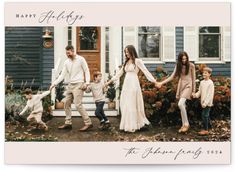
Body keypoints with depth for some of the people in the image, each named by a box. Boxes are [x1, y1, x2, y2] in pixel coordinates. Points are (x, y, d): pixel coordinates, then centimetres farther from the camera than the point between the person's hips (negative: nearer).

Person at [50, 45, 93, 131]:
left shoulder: (81, 59, -5)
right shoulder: (67, 62, 9)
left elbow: (87, 71, -3)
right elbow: (62, 75, 7)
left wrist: (87, 82, -15)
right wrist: (54, 83, -4)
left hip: (78, 85, -7)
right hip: (70, 85, 7)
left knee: (78, 104, -15)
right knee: (67, 103, 7)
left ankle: (88, 123, -10)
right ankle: (68, 123, 17)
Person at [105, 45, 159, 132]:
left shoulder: (137, 61, -4)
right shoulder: (126, 62, 15)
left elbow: (146, 72, -9)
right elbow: (119, 73, 21)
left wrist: (155, 82, -16)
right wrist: (109, 81, 21)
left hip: (133, 84, -7)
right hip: (126, 84, 7)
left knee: (132, 105, -4)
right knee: (125, 105, 4)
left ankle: (132, 126, 4)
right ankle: (127, 125, 12)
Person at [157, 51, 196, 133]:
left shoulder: (191, 66, -4)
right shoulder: (178, 66, 7)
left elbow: (193, 79, 0)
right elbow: (172, 77, 5)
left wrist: (193, 91, 0)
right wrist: (162, 83, -4)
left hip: (188, 86, -5)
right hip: (180, 86, 5)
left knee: (180, 104, -21)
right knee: (182, 106, 6)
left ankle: (186, 124, -8)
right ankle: (184, 125, 15)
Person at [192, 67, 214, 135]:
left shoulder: (210, 83, -14)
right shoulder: (202, 82, 8)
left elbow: (210, 94, -16)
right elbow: (200, 91, 14)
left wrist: (205, 103, -19)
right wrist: (196, 95, -7)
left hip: (208, 103, -7)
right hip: (203, 102, 7)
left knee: (204, 115, -8)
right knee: (206, 115, 16)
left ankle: (205, 130, -1)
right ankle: (206, 129, 26)